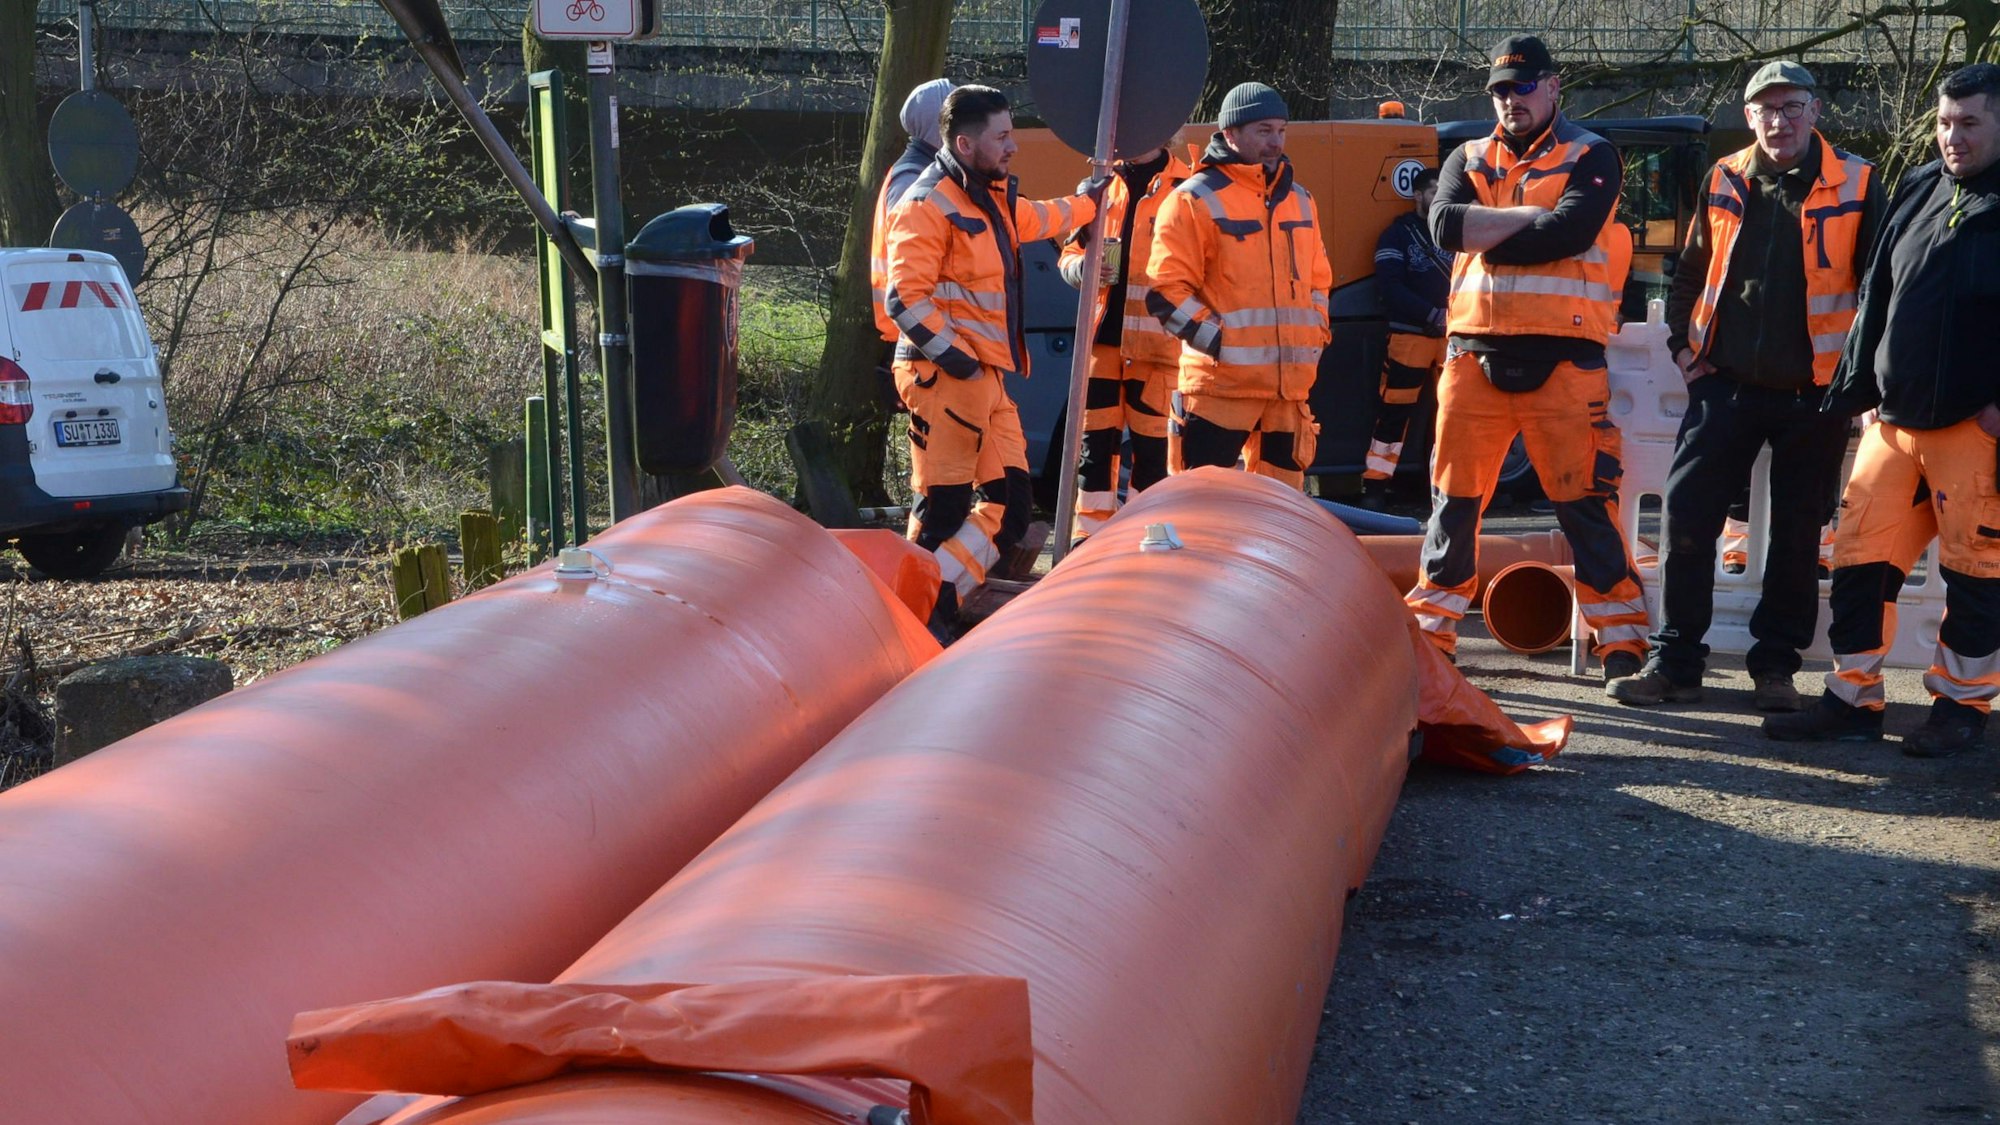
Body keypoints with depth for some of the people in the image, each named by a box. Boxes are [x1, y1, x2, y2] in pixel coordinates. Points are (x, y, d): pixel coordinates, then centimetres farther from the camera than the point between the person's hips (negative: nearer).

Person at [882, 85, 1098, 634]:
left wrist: (1091, 200, 52)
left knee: (1011, 505, 6)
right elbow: (904, 297, -19)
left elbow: (1038, 220, 43)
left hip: (987, 377, 10)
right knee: (945, 507, -6)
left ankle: (936, 602, 10)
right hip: (945, 377, -9)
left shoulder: (992, 198, 19)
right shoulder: (928, 206, -11)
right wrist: (948, 352, -20)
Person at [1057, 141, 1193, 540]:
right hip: (1102, 333, 4)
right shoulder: (1105, 185, 14)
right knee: (1095, 440, 5)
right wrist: (1082, 267, -6)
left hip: (1156, 338, -4)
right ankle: (1090, 536, 12)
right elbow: (1071, 251, 18)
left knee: (1151, 443, 0)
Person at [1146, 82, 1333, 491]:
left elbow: (1317, 278, 27)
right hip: (1221, 380, -7)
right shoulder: (1196, 200, -5)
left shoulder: (1299, 200, 17)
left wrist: (1314, 333, 12)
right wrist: (1214, 339, -15)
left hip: (1290, 382, 7)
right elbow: (1166, 289, -9)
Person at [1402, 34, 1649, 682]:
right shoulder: (1469, 161, 16)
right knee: (1454, 499, 7)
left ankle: (1622, 644, 3)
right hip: (1475, 355, 4)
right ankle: (1429, 635, 16)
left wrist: (1489, 240, -5)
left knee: (1585, 503, -3)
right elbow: (1445, 224, -4)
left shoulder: (1591, 159, 4)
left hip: (1561, 359, -4)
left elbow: (1572, 230, -15)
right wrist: (1533, 216, -10)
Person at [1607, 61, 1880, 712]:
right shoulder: (1725, 181, 6)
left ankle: (1775, 668, 16)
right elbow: (1691, 270, 17)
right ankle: (1674, 663, 4)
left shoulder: (1854, 186, -2)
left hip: (1814, 390, -2)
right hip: (1726, 383, 2)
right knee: (1687, 519, -4)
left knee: (1797, 535, 5)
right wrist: (1683, 342, 8)